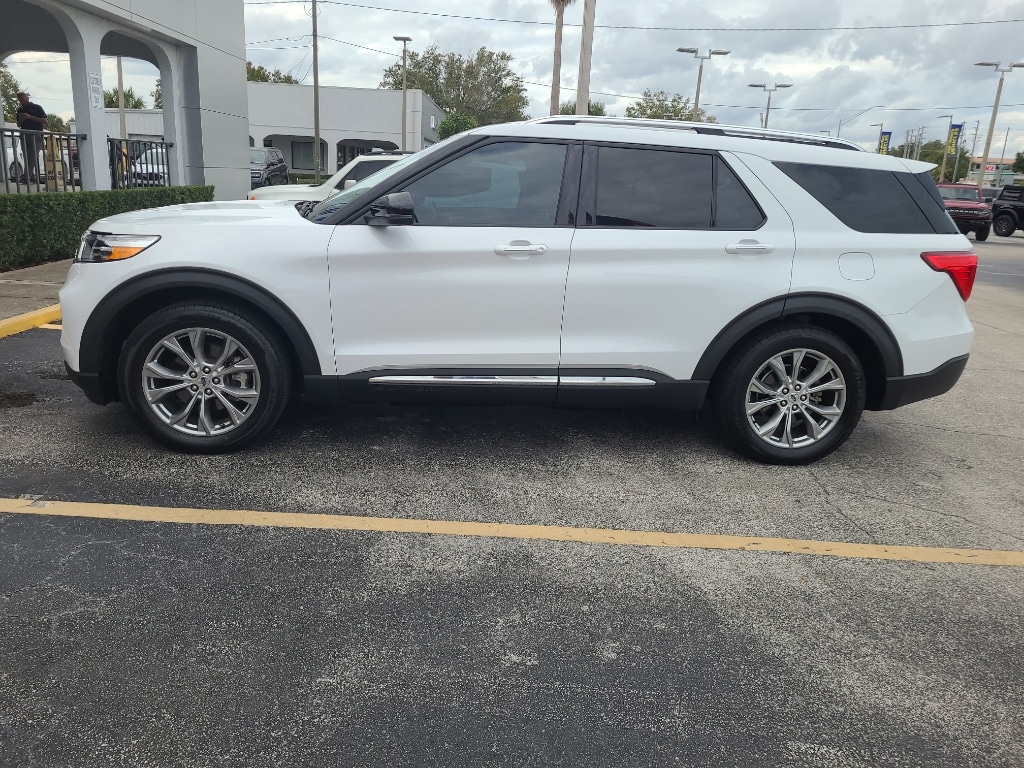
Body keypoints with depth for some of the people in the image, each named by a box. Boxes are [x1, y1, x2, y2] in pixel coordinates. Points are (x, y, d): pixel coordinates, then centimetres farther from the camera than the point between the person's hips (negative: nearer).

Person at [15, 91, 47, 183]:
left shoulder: (37, 108, 5)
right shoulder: (20, 110, 19)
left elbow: (45, 121, -3)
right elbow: (18, 125, 22)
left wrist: (30, 117, -11)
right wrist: (21, 120, -1)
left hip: (36, 135, -6)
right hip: (24, 136, 6)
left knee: (33, 157, -16)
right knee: (27, 158, 1)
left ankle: (27, 175, -22)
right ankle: (35, 177, 2)